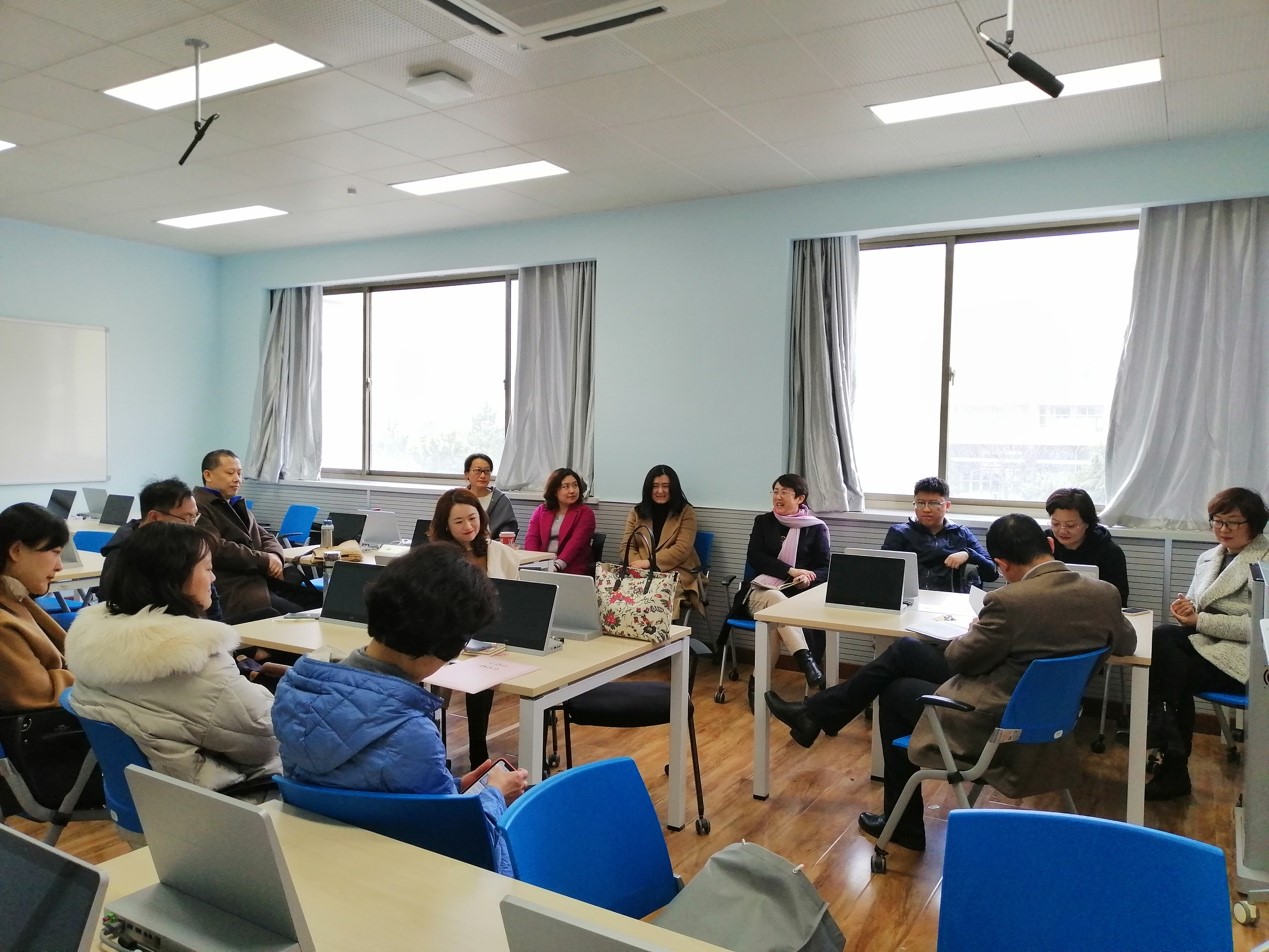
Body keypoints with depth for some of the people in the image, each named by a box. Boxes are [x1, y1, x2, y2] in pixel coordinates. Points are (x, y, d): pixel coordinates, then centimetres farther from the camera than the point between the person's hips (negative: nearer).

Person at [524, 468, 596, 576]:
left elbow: (576, 542, -11)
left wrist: (558, 566, -26)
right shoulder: (541, 511, 15)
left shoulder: (585, 513, 3)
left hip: (572, 570, -3)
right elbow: (531, 538, 4)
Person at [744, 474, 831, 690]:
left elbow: (825, 568, 4)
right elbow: (754, 557, 0)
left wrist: (809, 578, -21)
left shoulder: (816, 527, 9)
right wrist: (791, 571, -14)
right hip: (762, 590, 0)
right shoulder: (763, 522, 13)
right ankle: (805, 659, -53)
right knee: (775, 599, -38)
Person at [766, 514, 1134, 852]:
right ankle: (815, 715, 24)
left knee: (894, 692, 20)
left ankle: (904, 825, 32)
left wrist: (975, 629, 9)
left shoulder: (1009, 601, -27)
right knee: (905, 650, 13)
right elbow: (1126, 644, 15)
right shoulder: (1105, 594, -6)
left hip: (995, 726, -8)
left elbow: (961, 659, -11)